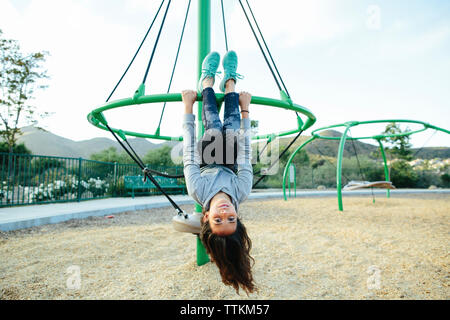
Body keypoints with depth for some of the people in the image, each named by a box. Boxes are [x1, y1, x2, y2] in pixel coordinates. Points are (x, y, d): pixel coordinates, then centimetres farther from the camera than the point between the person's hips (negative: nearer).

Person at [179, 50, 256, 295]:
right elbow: (245, 153, -36)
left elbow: (189, 151, -40)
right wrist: (245, 109, -26)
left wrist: (188, 107, -31)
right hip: (229, 165, 1)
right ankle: (229, 82, 36)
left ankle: (208, 81, 39)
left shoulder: (198, 191, -46)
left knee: (214, 124, 7)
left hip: (207, 162, 0)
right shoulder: (242, 192, -44)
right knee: (232, 124, 5)